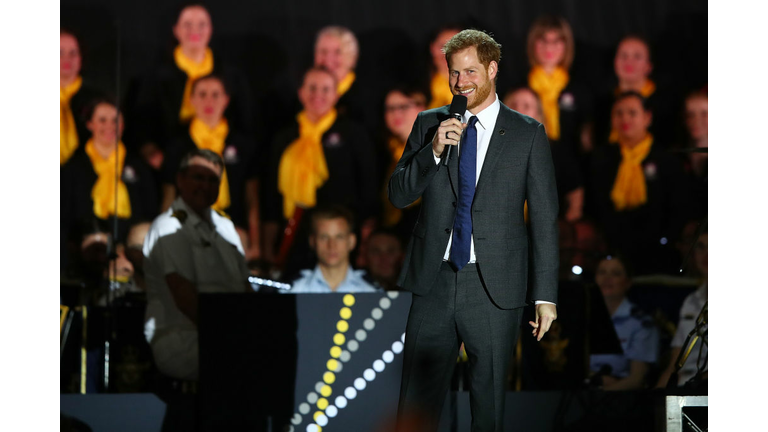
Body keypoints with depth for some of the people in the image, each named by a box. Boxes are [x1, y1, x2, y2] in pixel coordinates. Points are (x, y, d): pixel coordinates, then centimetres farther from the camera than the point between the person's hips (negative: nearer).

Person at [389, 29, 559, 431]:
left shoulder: (528, 134, 1)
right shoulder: (429, 124, 9)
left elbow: (545, 218, 1)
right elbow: (398, 195, 6)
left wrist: (545, 296, -3)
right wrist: (433, 152, -11)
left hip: (494, 291, -2)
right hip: (433, 282, 2)